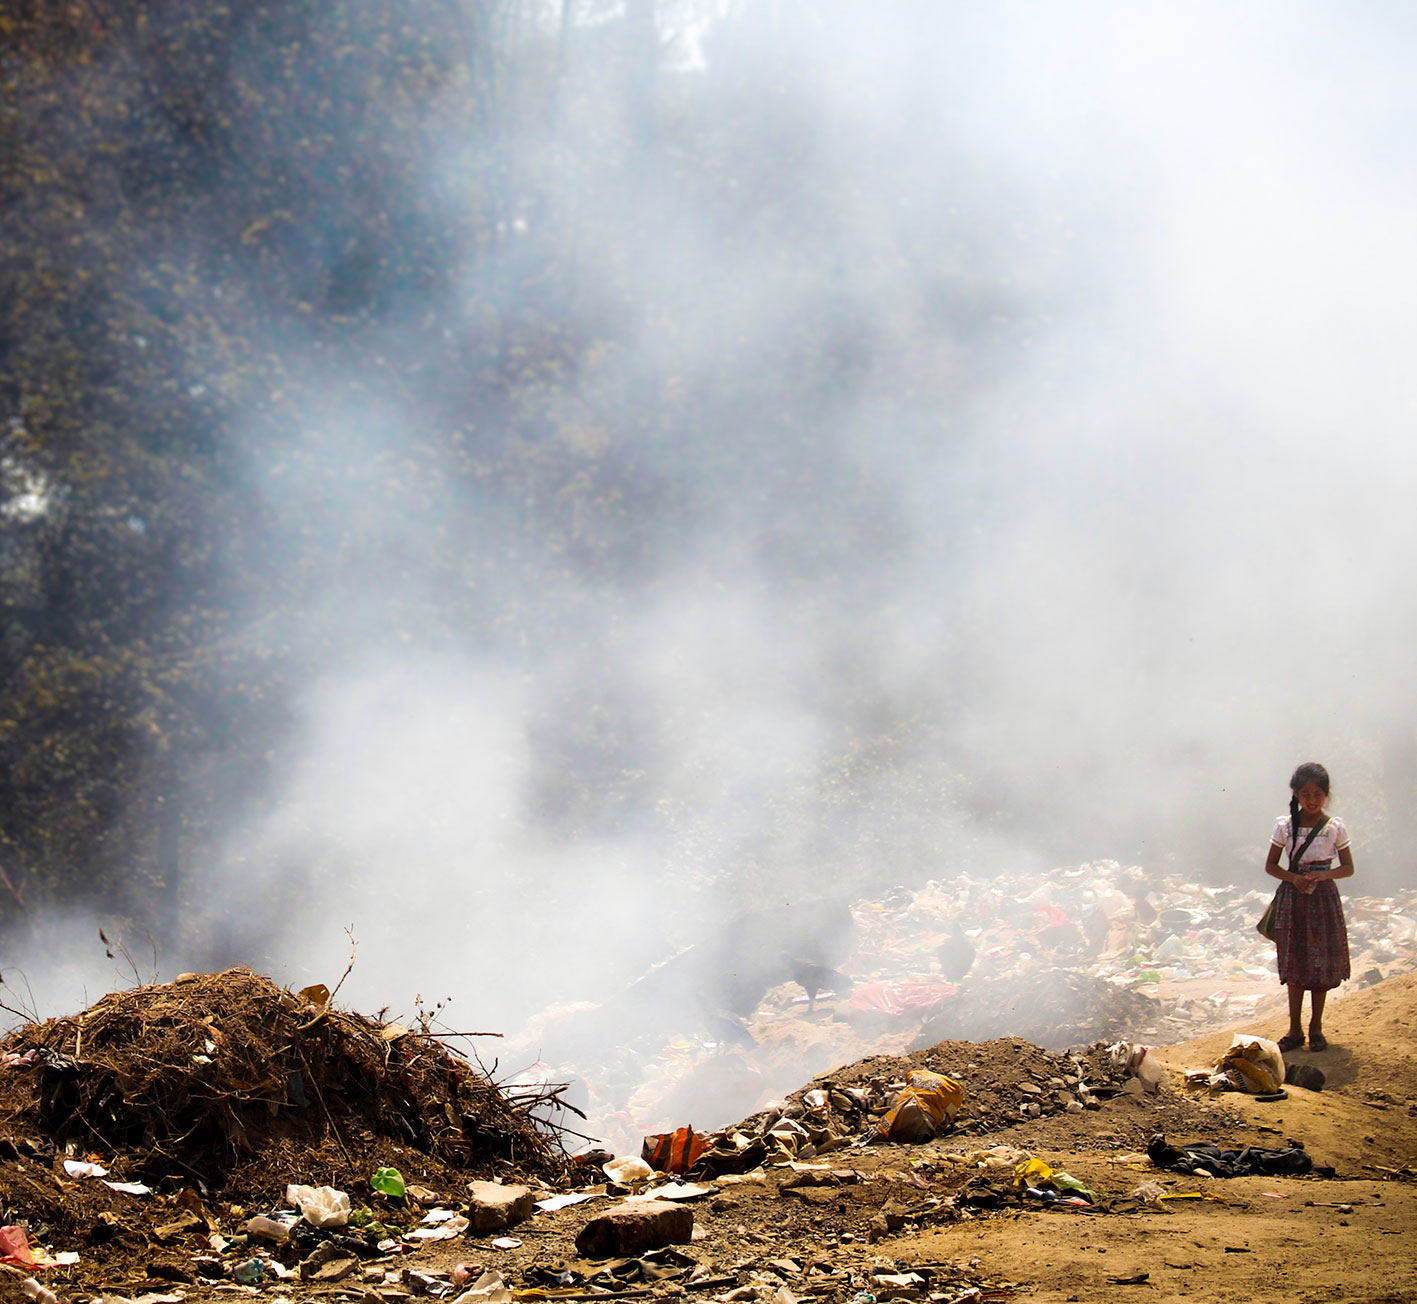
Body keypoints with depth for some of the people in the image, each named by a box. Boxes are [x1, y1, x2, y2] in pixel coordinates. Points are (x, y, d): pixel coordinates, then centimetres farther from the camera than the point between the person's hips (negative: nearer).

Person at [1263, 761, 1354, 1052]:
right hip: (1292, 898, 1)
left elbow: (1348, 868, 1)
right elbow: (1270, 866, 4)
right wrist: (1294, 878, -15)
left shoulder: (1335, 827, -3)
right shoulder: (1285, 826, -2)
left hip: (1323, 899, -1)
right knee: (1294, 966, 5)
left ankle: (1316, 1027, 16)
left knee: (1321, 965, 4)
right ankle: (1295, 1029, 12)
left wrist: (1323, 875, -18)